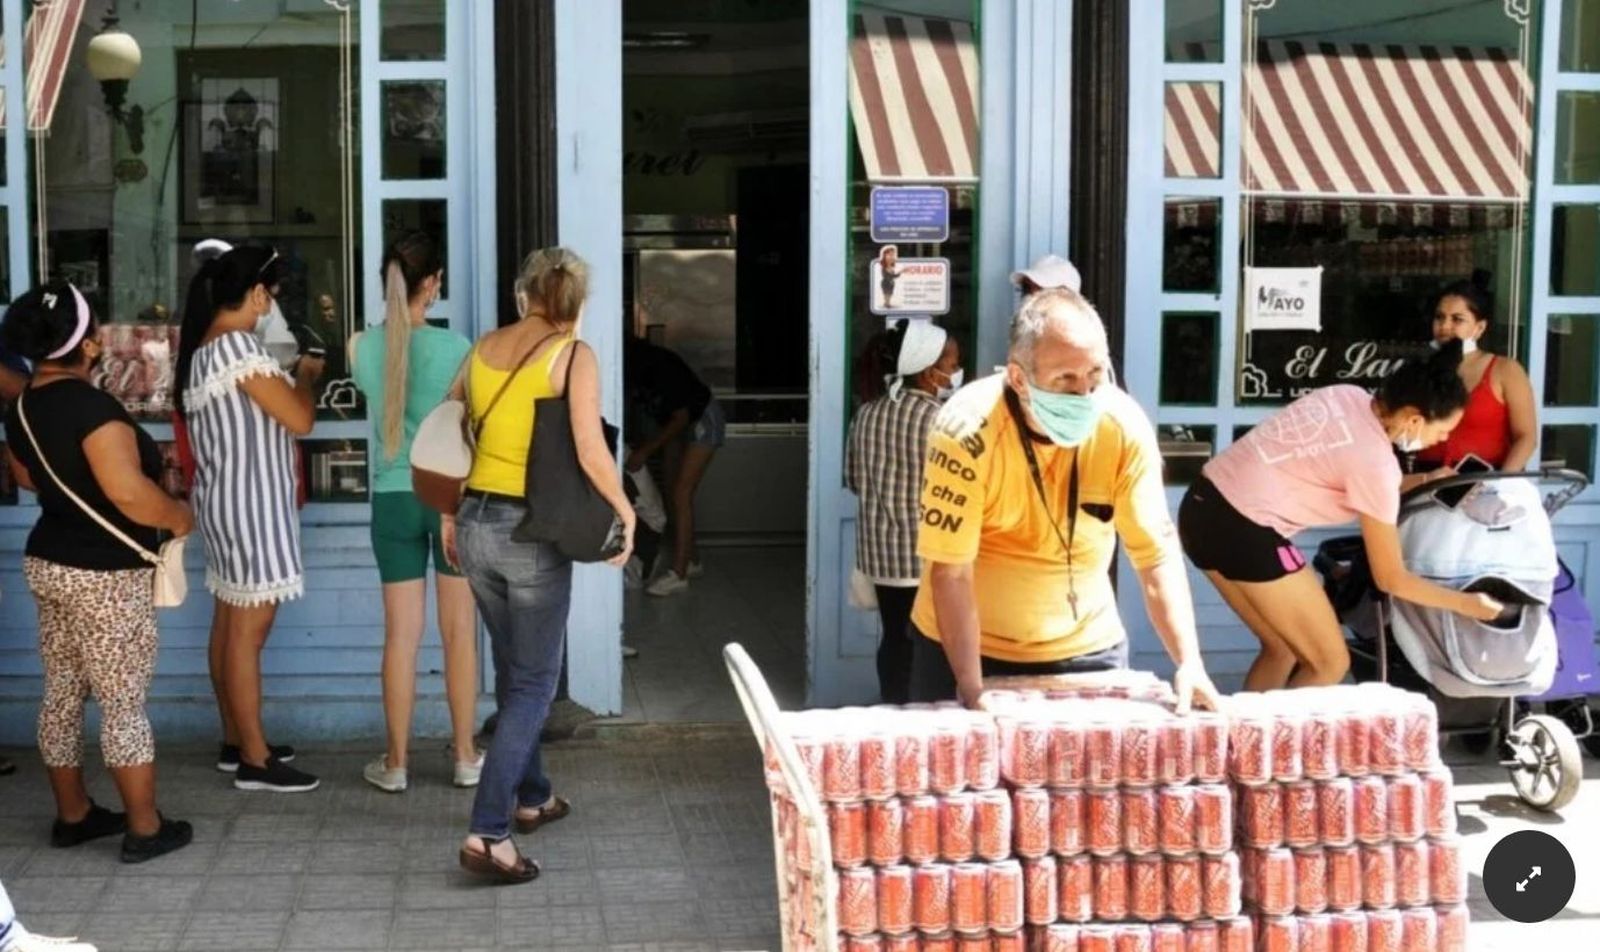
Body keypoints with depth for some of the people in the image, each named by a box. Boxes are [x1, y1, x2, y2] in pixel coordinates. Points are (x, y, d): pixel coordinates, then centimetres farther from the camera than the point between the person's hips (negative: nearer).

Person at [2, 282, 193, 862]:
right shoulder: (89, 405, -23)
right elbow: (128, 492, -28)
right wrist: (178, 517, -11)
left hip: (48, 563, 9)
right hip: (105, 575, -8)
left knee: (62, 695, 15)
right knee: (123, 703, 0)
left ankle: (72, 815, 26)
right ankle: (145, 829, 8)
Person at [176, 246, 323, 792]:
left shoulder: (202, 347, 9)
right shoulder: (238, 346, -20)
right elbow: (300, 420, -18)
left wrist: (288, 379, 13)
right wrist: (306, 377, -1)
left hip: (224, 499, 10)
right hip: (250, 503, -10)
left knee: (229, 623, 15)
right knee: (249, 631, -4)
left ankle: (236, 742, 25)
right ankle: (254, 761, 2)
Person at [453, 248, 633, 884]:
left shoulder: (484, 349, 6)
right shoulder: (573, 355, -10)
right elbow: (590, 452, -18)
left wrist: (449, 515, 23)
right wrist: (624, 511, -2)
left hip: (476, 523, 6)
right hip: (532, 532, -6)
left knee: (512, 670, 22)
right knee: (534, 684, 2)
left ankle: (531, 797, 38)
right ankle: (487, 834, -7)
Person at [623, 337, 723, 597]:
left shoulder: (663, 369, -35)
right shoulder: (627, 369, -17)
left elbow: (681, 418, -27)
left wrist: (646, 450, -26)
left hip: (702, 420, -7)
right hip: (673, 422, 7)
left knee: (681, 494, -13)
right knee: (674, 491, 8)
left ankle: (678, 573, -13)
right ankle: (691, 560, 21)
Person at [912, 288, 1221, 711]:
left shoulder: (1125, 426, -16)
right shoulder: (967, 431, -25)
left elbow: (1157, 554, -12)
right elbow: (950, 572, -22)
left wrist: (1189, 662, -23)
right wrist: (972, 690, -25)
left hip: (1086, 647, 2)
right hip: (964, 646, -2)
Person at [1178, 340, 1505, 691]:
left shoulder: (1349, 396, 7)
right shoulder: (1376, 460, -12)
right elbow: (1391, 579, -3)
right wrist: (1468, 604, 8)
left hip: (1203, 505, 9)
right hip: (1244, 529, -9)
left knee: (1282, 651, 22)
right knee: (1329, 664, 5)